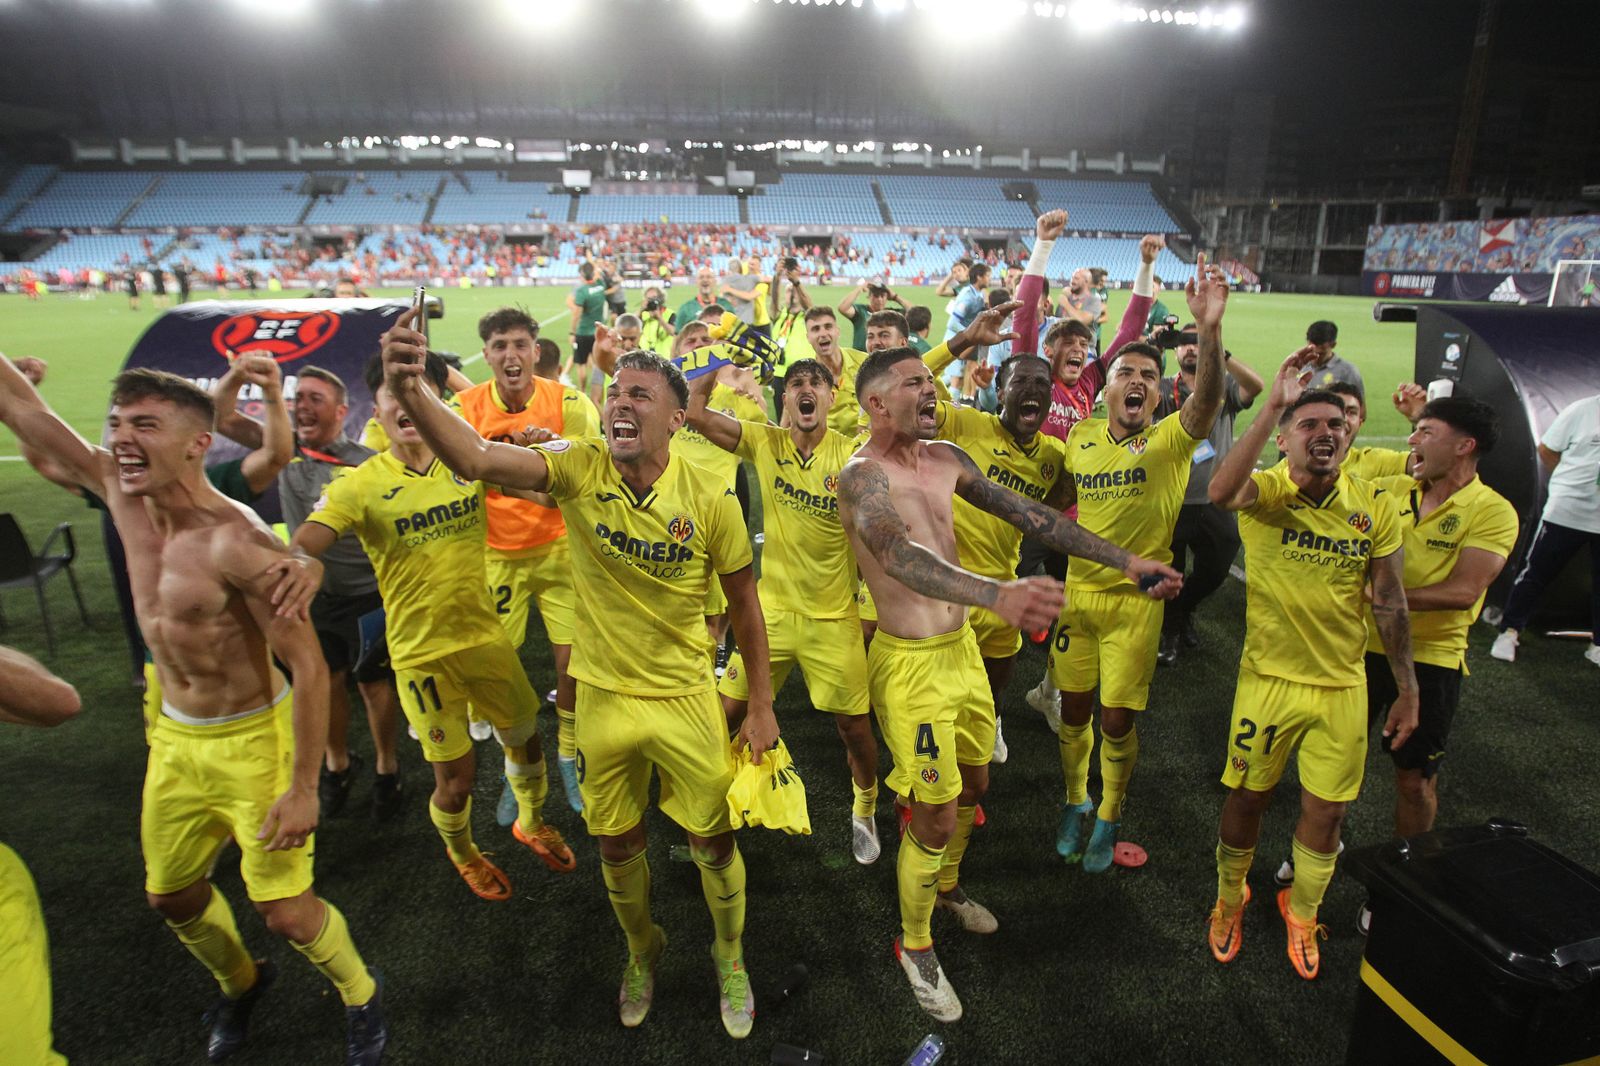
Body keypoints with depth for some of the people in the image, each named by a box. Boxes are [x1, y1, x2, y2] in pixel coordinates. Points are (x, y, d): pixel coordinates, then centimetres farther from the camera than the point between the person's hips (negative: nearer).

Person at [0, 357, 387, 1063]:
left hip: (251, 740, -7)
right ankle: (239, 984, 52)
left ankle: (360, 997, 29)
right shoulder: (121, 492, -6)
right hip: (175, 738, 8)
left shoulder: (236, 543, -27)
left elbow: (308, 665, -25)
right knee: (170, 894, 23)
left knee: (284, 910, -1)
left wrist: (303, 787, -23)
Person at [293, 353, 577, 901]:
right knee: (456, 778, 7)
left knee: (525, 737, 19)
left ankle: (532, 822, 51)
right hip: (422, 653, -3)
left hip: (486, 635, 3)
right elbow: (297, 552, -21)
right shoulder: (360, 486, -12)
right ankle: (463, 854, 43)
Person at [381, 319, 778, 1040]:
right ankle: (642, 950, 51)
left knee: (714, 844, 12)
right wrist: (410, 392, -48)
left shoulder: (711, 502, -16)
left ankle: (730, 957, 44)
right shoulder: (580, 468, -14)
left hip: (687, 701, -1)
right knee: (617, 847, 19)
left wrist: (761, 704, 0)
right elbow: (475, 459, -30)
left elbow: (745, 606, -5)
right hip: (604, 698, 2)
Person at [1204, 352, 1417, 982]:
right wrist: (1275, 403, -38)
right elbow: (1220, 492, -38)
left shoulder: (1374, 504, -2)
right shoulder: (1266, 491, -12)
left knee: (1325, 812, 13)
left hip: (1343, 686, 3)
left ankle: (1301, 913, 40)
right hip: (1269, 678, -2)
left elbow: (1390, 602, 5)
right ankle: (1229, 900, 38)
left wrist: (1407, 690, 7)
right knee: (1248, 796, 12)